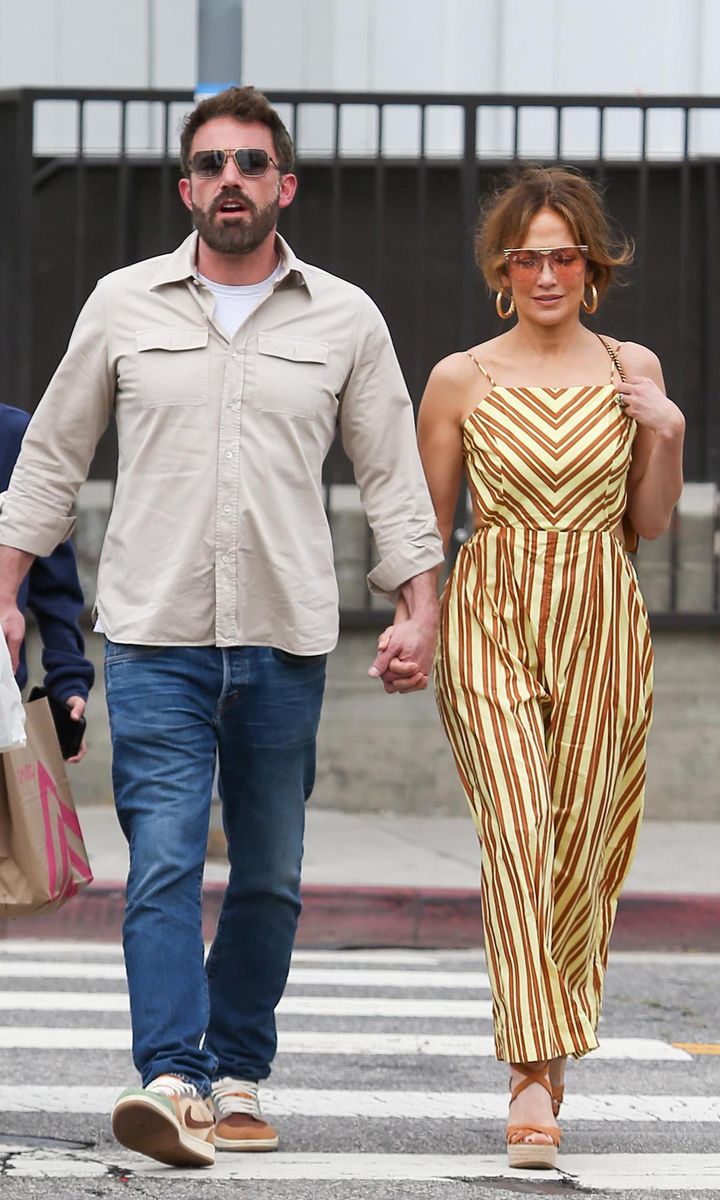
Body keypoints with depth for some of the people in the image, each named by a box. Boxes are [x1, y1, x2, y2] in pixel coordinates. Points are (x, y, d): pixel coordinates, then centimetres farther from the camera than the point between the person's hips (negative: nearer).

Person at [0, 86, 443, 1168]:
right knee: (164, 861, -14)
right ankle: (171, 1081, -22)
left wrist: (421, 609, 1)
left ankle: (236, 1079, 16)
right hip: (155, 634, -1)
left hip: (285, 640, 2)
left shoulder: (345, 319, 7)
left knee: (269, 877, 6)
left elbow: (393, 474, 11)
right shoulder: (124, 306, 6)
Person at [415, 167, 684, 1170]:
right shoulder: (461, 380, 2)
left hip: (602, 624, 2)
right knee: (516, 833, -16)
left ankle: (549, 1053, 23)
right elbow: (428, 521, 9)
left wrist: (667, 436, -2)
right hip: (490, 617, -2)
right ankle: (534, 1078, -21)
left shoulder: (631, 371, 8)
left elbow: (650, 522, 13)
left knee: (581, 847, 5)